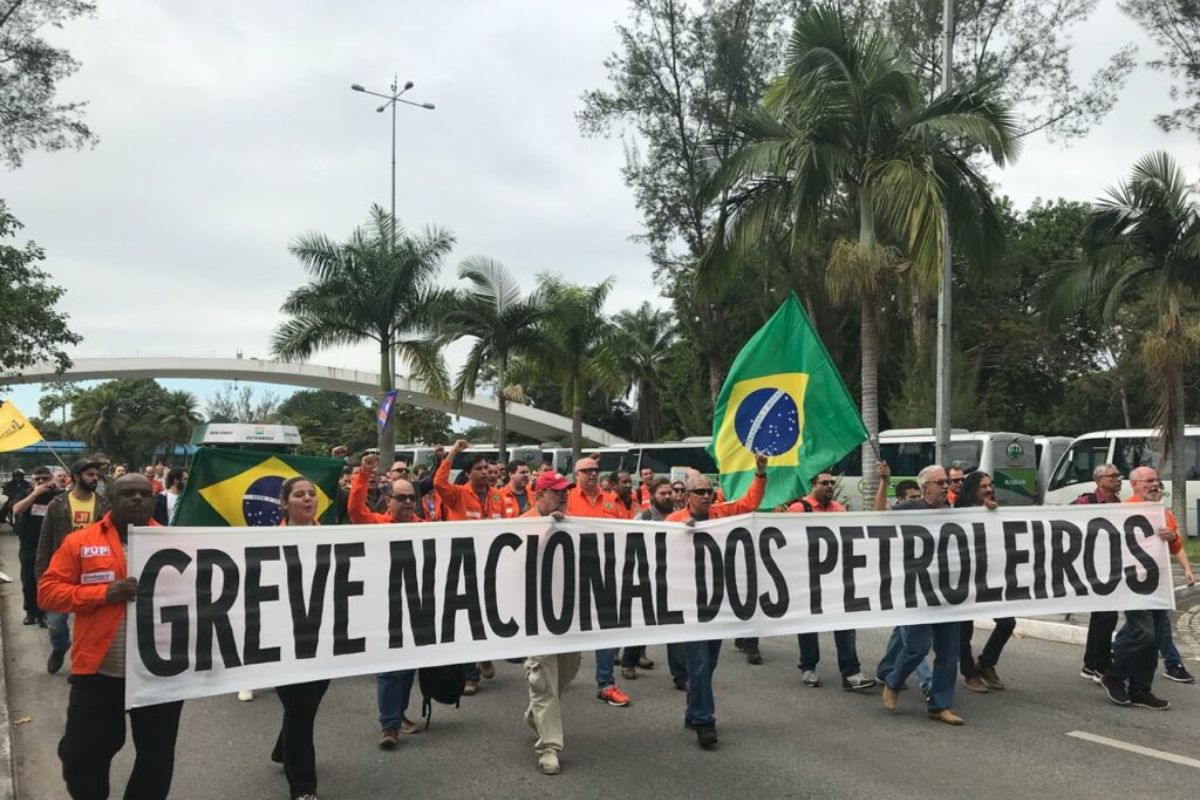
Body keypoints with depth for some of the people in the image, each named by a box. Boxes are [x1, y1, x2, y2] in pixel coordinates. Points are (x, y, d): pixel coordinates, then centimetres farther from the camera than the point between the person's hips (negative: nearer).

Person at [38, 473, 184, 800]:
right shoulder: (80, 541, 0)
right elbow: (48, 591, -4)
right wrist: (104, 593, -17)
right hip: (99, 673, -1)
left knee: (157, 759, 14)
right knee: (82, 756, 12)